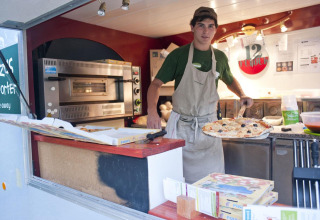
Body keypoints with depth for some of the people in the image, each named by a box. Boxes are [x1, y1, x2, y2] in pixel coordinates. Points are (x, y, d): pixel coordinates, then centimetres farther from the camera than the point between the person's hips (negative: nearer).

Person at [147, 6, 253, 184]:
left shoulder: (220, 57, 7)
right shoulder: (178, 55, -4)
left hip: (209, 125, 3)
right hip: (181, 126, -2)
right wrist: (152, 110, -22)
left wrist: (242, 95, 7)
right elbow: (156, 84, -4)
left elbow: (230, 80, 26)